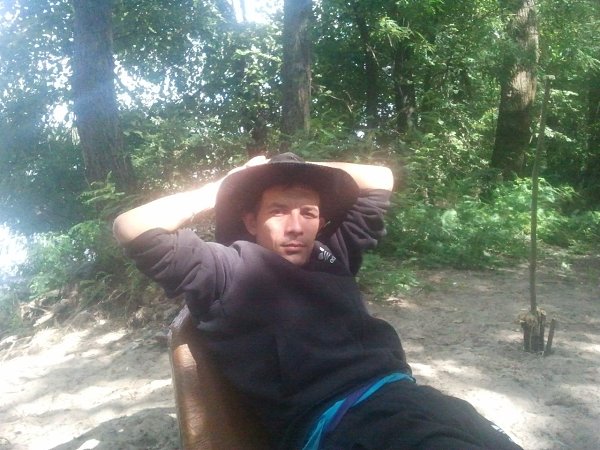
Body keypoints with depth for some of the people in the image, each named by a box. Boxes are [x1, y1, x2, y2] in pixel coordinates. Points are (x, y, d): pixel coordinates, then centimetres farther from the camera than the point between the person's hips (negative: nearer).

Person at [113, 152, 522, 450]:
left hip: (400, 392, 7)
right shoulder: (227, 269, 9)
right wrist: (223, 184, 11)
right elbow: (133, 228, -1)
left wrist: (302, 168, 26)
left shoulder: (332, 253, 23)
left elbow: (381, 180, 33)